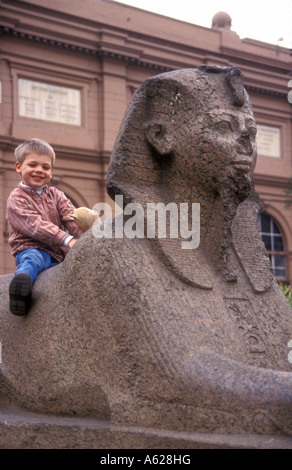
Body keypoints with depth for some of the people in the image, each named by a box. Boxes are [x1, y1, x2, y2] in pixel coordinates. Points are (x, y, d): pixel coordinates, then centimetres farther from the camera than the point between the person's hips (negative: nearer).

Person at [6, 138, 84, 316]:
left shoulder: (55, 194, 18)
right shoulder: (16, 199, -2)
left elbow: (71, 218, 3)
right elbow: (35, 226, -17)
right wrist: (67, 240, -29)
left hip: (59, 253, 7)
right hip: (31, 247, -7)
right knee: (32, 258, -39)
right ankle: (22, 280, -66)